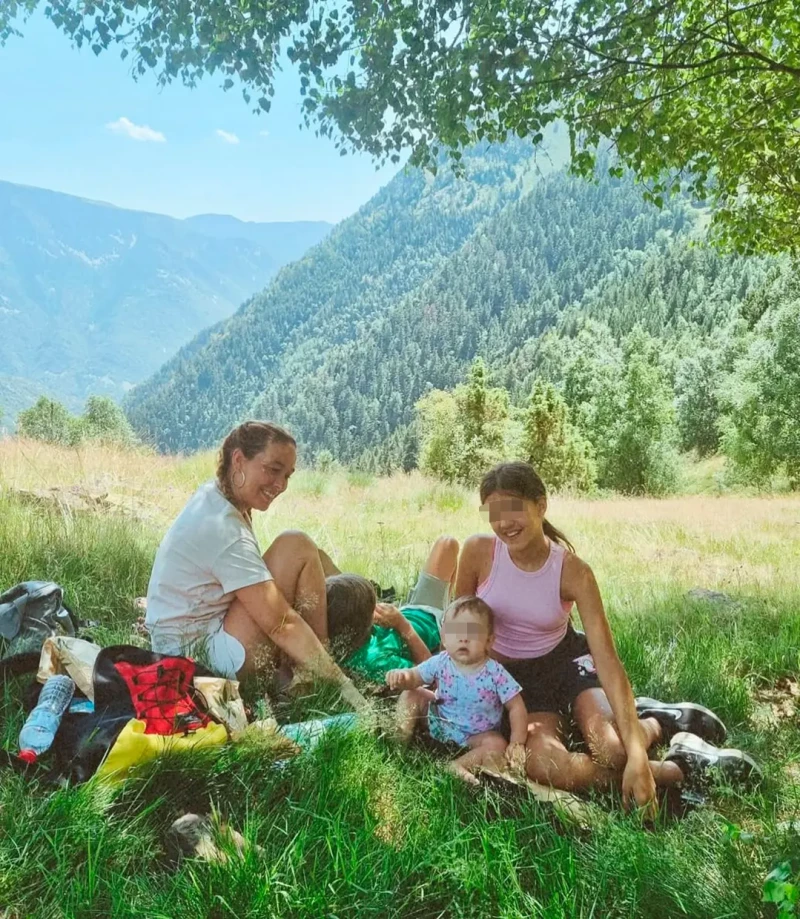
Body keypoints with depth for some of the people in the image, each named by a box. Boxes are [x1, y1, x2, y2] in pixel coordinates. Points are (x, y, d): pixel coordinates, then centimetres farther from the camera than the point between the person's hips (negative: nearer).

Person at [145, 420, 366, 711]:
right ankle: (310, 678, -9)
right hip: (199, 654, -10)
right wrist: (341, 683, -24)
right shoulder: (223, 528, -25)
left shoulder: (213, 496, 4)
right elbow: (281, 624, -27)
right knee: (298, 548, -17)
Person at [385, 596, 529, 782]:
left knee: (497, 745, -29)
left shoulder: (496, 674, -23)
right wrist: (402, 676, -37)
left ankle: (458, 766, -33)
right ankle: (402, 738, -8)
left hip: (476, 735, -2)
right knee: (410, 695, -9)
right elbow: (415, 676, -12)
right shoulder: (440, 663, -17)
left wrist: (517, 743, -24)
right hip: (439, 722, 2)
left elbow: (516, 707, -16)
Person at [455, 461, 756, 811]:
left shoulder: (573, 572, -22)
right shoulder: (478, 551, -19)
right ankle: (681, 766, -9)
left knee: (612, 750, -30)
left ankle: (657, 722, 10)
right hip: (511, 674, 1)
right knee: (545, 767, -28)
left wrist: (636, 754, -35)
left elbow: (607, 660, -27)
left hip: (566, 658, -1)